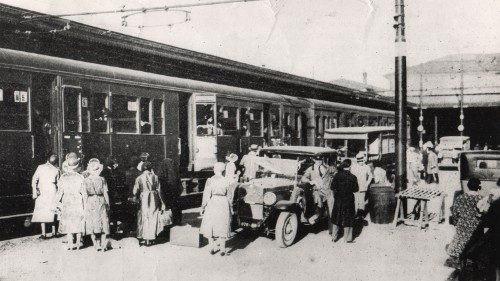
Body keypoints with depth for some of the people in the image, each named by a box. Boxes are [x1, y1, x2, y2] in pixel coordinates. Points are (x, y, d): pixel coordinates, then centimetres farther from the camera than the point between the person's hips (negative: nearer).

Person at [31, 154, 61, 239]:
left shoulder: (40, 167, 3)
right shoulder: (56, 170, 1)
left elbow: (34, 179, -3)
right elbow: (59, 184, 2)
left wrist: (35, 189, -4)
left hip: (41, 193, 0)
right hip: (52, 193, 0)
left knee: (42, 213, 3)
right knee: (52, 212, 10)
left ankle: (43, 233, -3)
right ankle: (53, 232, 12)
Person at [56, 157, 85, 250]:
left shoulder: (63, 177, -4)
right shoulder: (80, 177, -6)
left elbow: (60, 191, -3)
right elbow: (83, 191, -6)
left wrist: (57, 201, 9)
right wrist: (85, 204, 2)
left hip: (67, 202, 1)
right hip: (78, 201, 0)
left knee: (68, 223, 7)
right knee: (78, 222, 9)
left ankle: (71, 244, 6)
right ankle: (78, 243, 15)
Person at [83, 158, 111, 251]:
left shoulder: (85, 180, -4)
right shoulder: (102, 180, -6)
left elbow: (85, 195, -3)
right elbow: (105, 194, -2)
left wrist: (85, 206, 5)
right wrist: (108, 205, 8)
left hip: (90, 202, 1)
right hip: (101, 202, -1)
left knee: (91, 224, 7)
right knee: (103, 223, 7)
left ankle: (95, 244, 6)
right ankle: (103, 244, 5)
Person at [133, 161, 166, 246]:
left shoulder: (139, 178, -4)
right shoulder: (155, 177, -3)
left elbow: (135, 192, -3)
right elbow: (159, 190, -2)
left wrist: (139, 196, 20)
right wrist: (162, 202, 4)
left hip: (144, 199, 0)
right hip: (154, 199, 0)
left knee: (144, 218, 9)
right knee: (153, 218, 9)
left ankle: (146, 239, 10)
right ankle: (151, 237, 13)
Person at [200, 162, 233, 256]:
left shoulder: (210, 180, -9)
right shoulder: (226, 181, -2)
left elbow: (206, 195, -7)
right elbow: (229, 196, 4)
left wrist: (203, 207, 2)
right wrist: (231, 208, 14)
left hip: (212, 204, -2)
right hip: (223, 204, 2)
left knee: (210, 226, 12)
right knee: (222, 227, 9)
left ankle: (211, 248, 13)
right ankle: (222, 250, 9)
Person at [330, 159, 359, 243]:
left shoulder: (337, 175, -8)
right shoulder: (353, 177, -12)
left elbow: (332, 187, -6)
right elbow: (356, 189, -6)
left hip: (338, 199, 2)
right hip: (348, 200, -2)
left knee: (336, 218, 14)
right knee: (348, 219, 9)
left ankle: (334, 237, 19)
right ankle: (348, 238, 14)